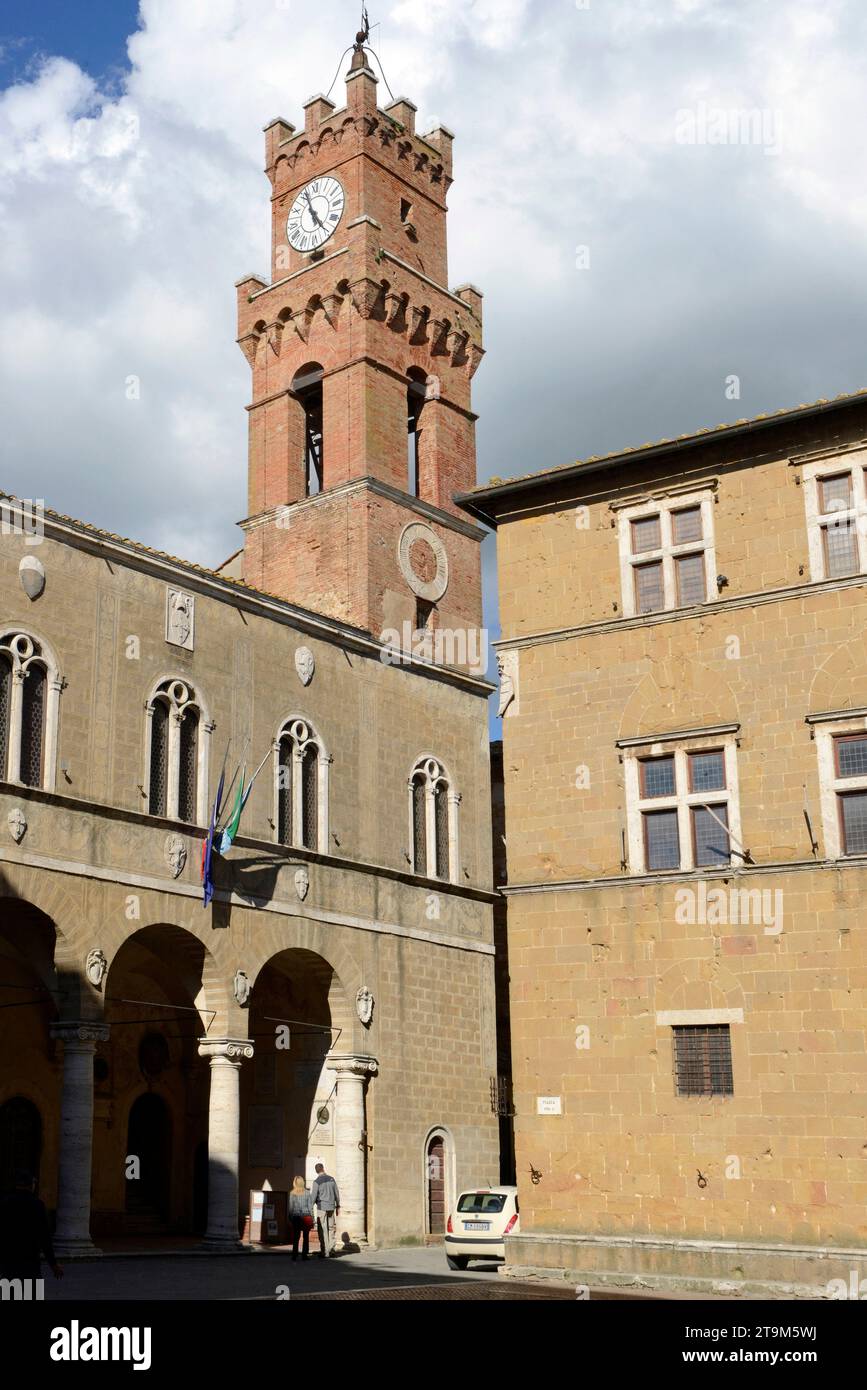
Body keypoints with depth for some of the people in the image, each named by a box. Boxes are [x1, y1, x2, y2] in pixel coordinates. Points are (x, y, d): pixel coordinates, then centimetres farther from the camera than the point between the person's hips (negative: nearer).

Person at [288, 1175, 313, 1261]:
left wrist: (290, 1217, 7)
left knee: (295, 1237, 8)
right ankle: (304, 1255, 3)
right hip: (306, 1216, 0)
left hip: (296, 1217, 0)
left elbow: (290, 1207, -2)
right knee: (306, 1236, 6)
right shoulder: (307, 1193, -3)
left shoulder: (292, 1194, -4)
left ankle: (294, 1255, 5)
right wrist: (311, 1218, 6)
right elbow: (310, 1206, -1)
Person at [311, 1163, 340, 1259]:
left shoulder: (317, 1182, -8)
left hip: (322, 1207, -4)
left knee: (323, 1230, 0)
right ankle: (331, 1248, 11)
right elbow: (337, 1193, 12)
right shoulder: (331, 1179, 6)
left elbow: (313, 1196, -10)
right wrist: (338, 1205, 21)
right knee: (331, 1228, 16)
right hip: (331, 1207, 4)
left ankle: (324, 1252, 0)